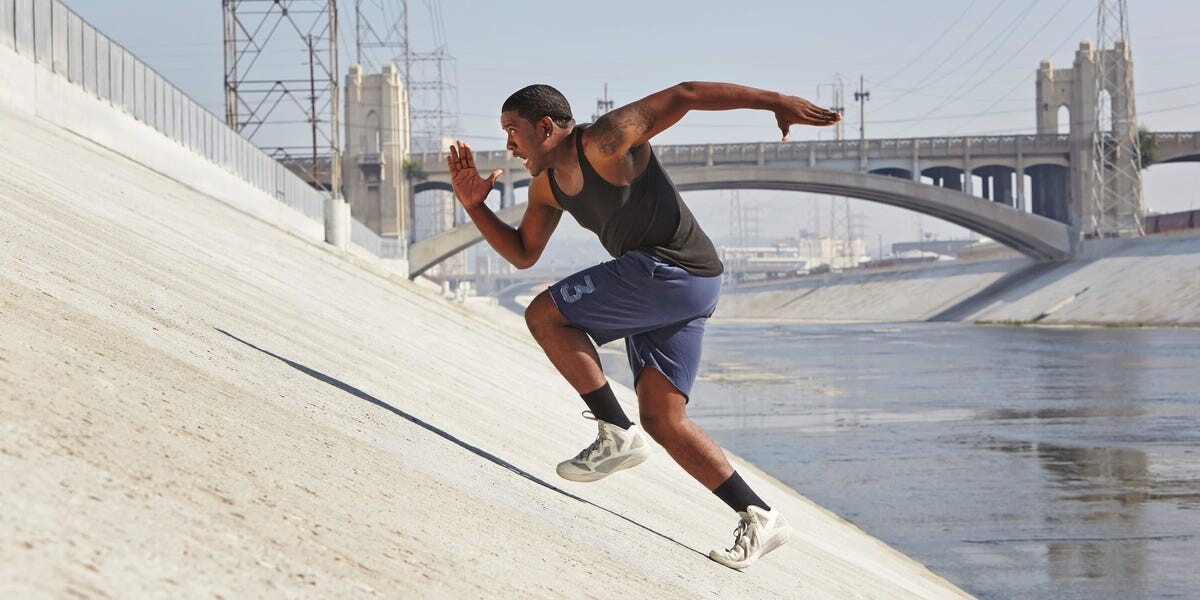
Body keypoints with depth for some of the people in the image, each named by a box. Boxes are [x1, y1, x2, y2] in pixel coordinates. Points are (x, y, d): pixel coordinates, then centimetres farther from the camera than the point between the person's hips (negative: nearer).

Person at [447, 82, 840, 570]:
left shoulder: (606, 141, -12)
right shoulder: (547, 186, 15)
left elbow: (683, 95, -13)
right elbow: (523, 254, 26)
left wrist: (776, 102, -17)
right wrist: (475, 206, 12)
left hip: (675, 272, -10)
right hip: (658, 288, 10)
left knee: (544, 315, -11)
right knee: (662, 419, 6)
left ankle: (618, 435, -8)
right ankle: (759, 519, 7)